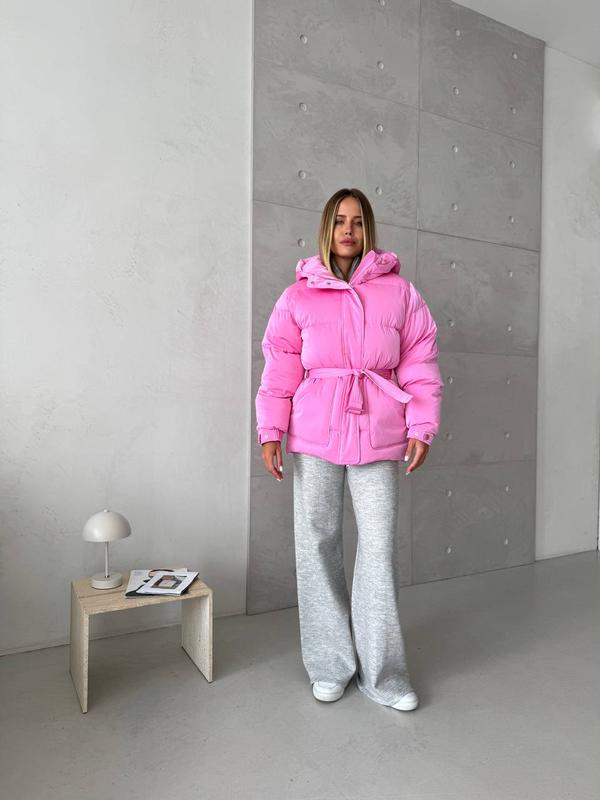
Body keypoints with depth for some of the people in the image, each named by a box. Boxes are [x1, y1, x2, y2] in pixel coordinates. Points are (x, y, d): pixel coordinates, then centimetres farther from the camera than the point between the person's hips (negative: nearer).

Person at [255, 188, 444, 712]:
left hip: (378, 436, 0)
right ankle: (331, 665, 23)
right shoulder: (299, 295, 6)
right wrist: (270, 431, -5)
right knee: (317, 544, 5)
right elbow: (281, 368, 3)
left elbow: (419, 364, 5)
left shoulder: (398, 290, 7)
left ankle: (382, 672, 19)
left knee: (380, 547, 1)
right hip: (315, 435, 1)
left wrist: (421, 428, -2)